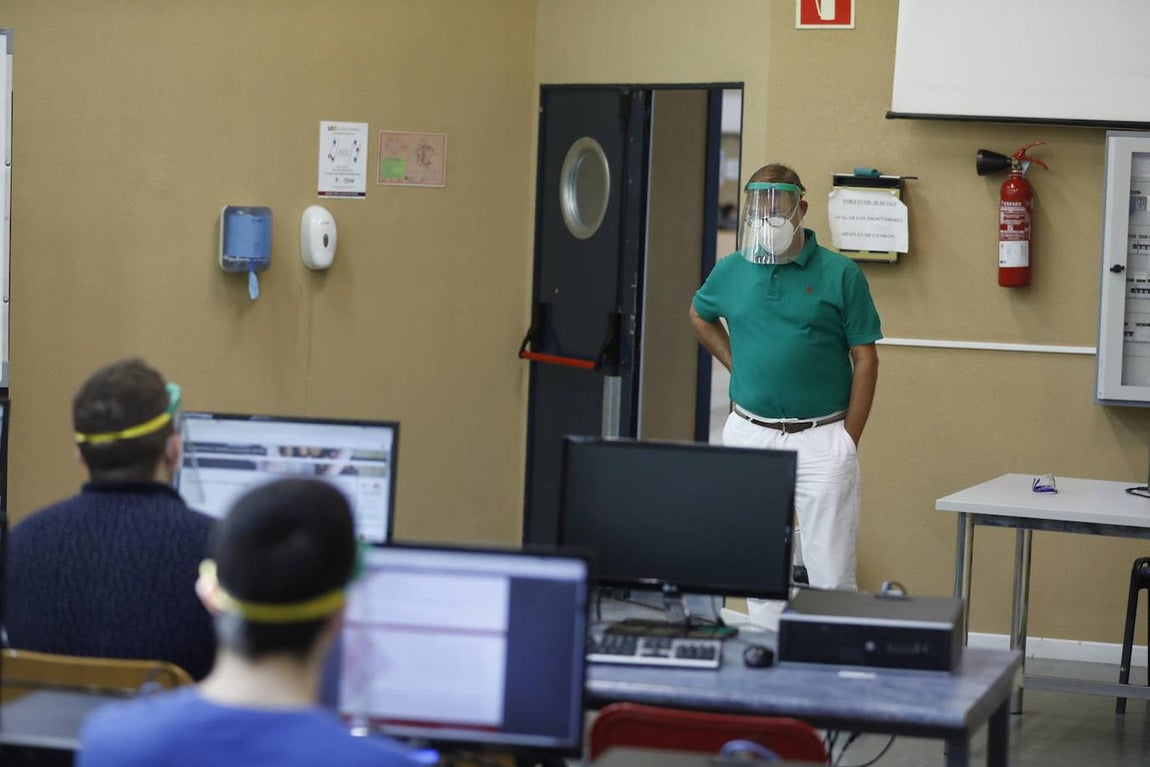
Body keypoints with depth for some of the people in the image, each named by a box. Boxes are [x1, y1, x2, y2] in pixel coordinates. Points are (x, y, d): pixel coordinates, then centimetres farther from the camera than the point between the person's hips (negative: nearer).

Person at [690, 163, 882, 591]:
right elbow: (700, 316, 28)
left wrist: (849, 440, -6)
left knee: (832, 577, -5)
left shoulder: (840, 274, -3)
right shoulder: (731, 271, 7)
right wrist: (735, 364, 13)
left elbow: (865, 360, -1)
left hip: (821, 440, -3)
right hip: (748, 435, 3)